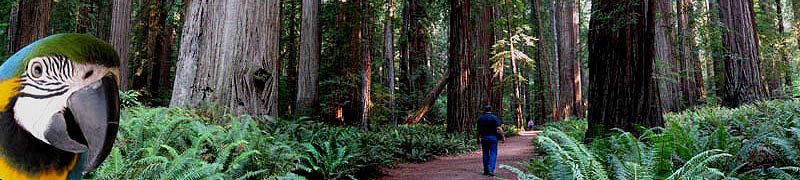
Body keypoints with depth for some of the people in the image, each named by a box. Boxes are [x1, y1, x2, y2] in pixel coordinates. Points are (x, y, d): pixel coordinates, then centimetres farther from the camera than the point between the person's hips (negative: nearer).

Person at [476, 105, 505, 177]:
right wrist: (503, 136, -8)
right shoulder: (494, 117, -6)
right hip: (493, 137, -3)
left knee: (485, 154, 10)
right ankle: (490, 170, -14)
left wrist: (478, 139, 18)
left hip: (484, 138, 3)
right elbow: (499, 128, -13)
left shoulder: (480, 118, 5)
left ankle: (486, 170, 14)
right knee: (493, 153, -2)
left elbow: (479, 130, 8)